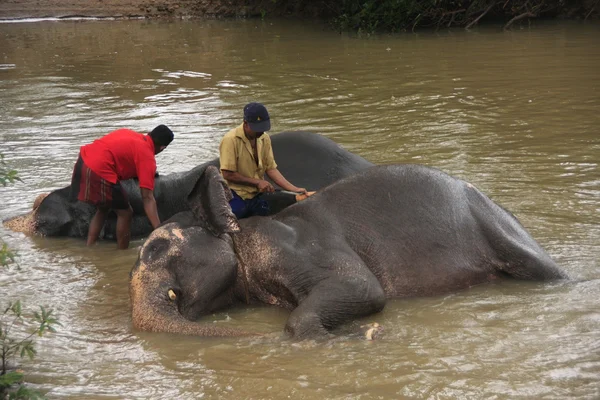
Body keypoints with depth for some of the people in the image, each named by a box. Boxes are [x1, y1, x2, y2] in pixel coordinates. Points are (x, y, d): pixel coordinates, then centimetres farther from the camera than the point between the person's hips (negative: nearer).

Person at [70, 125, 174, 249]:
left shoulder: (129, 134, 18)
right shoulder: (147, 157, -3)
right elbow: (147, 198, -9)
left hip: (83, 160, 8)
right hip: (99, 170, -8)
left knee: (103, 209, 27)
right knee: (125, 213, 9)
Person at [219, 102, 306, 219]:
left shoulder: (264, 139, 6)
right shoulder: (231, 140, -16)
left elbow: (271, 169, 7)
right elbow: (227, 175, -17)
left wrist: (294, 189, -5)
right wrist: (258, 182, -12)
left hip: (256, 198, 6)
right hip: (235, 198, -6)